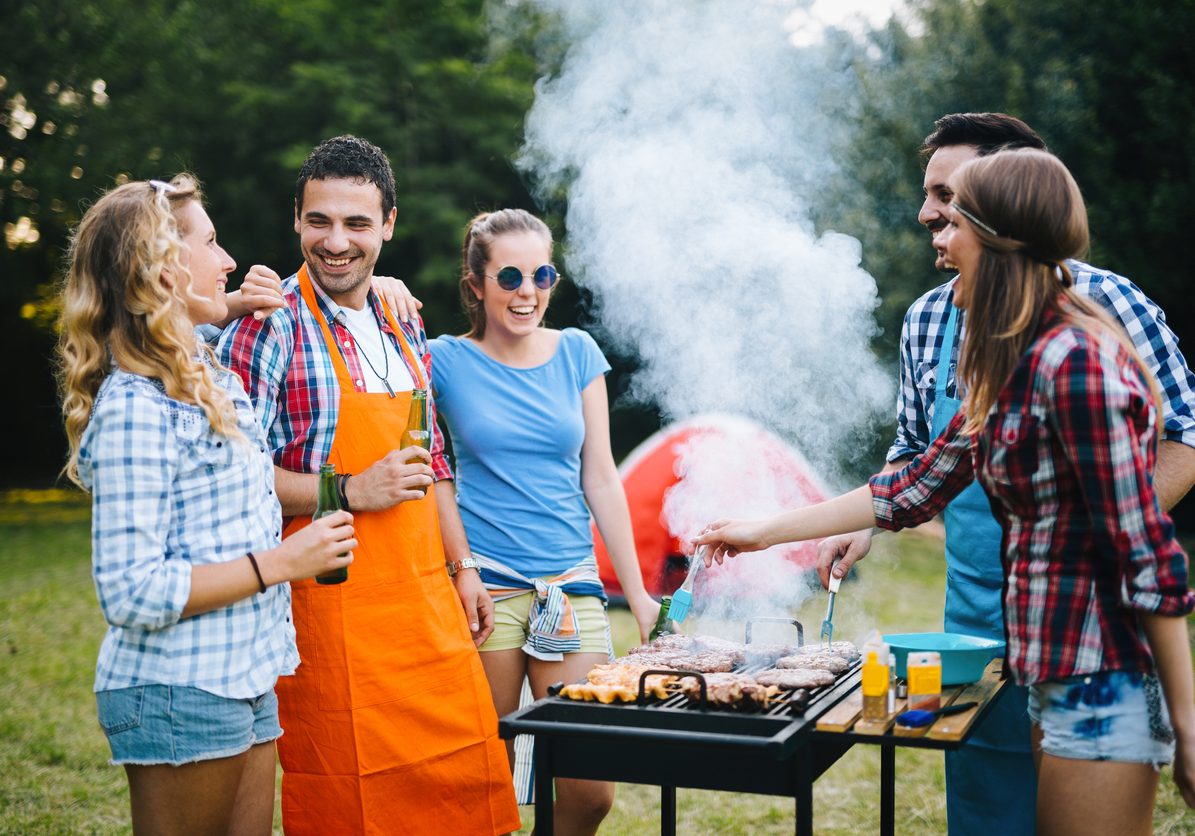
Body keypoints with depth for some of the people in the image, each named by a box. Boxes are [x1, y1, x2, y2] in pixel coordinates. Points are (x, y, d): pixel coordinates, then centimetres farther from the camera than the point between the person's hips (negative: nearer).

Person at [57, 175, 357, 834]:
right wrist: (279, 563, -18)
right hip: (179, 696, -9)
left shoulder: (213, 379, 8)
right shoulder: (134, 407, -18)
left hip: (244, 682, 9)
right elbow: (132, 592, -22)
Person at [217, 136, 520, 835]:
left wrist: (462, 567, 16)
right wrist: (350, 493, -20)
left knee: (467, 773, 10)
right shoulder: (270, 325, -9)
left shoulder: (405, 325, 13)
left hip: (428, 600, 7)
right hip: (332, 607, -6)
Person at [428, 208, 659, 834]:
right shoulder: (446, 361, 0)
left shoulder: (576, 353, 7)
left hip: (573, 587, 2)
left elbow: (601, 480, 8)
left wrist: (638, 594, 8)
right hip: (484, 587, -2)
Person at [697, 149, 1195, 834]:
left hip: (1101, 689, -9)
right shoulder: (1014, 370, 9)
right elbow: (917, 489, 14)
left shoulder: (1073, 364, -20)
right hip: (1059, 676, 9)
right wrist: (764, 533, 17)